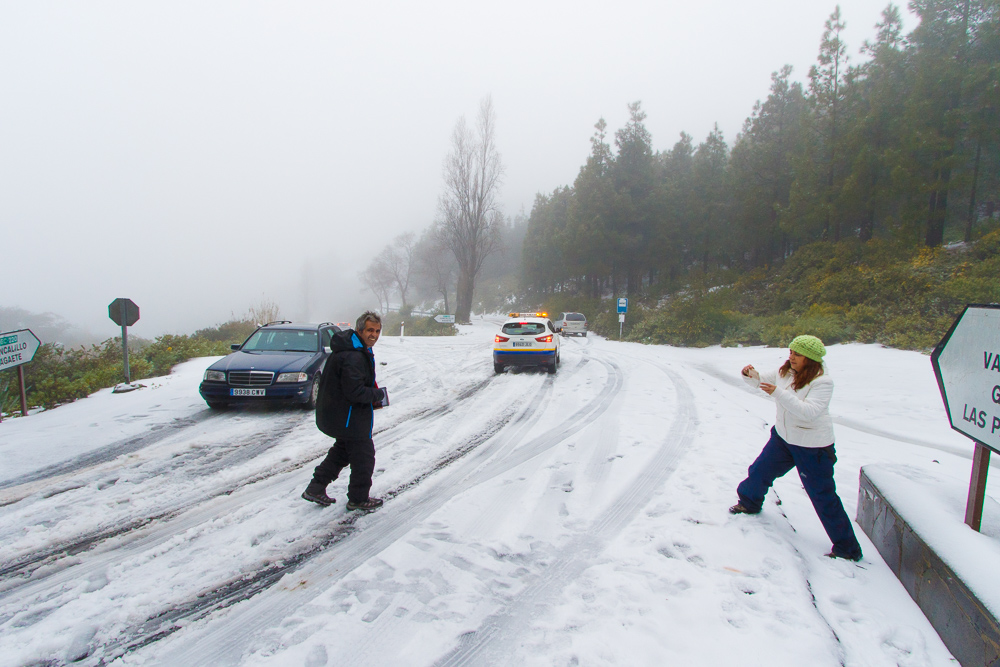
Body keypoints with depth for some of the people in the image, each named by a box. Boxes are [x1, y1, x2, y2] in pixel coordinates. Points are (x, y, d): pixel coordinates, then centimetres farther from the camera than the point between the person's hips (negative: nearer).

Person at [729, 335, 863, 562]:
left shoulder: (822, 382, -23)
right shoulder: (785, 372, -4)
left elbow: (809, 412, -35)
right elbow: (760, 380, 6)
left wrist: (778, 392, -42)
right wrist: (750, 374, -17)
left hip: (813, 446, -6)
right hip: (784, 437, 7)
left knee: (823, 496, -1)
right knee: (760, 470, 17)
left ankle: (847, 548, 13)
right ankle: (749, 503, 45)